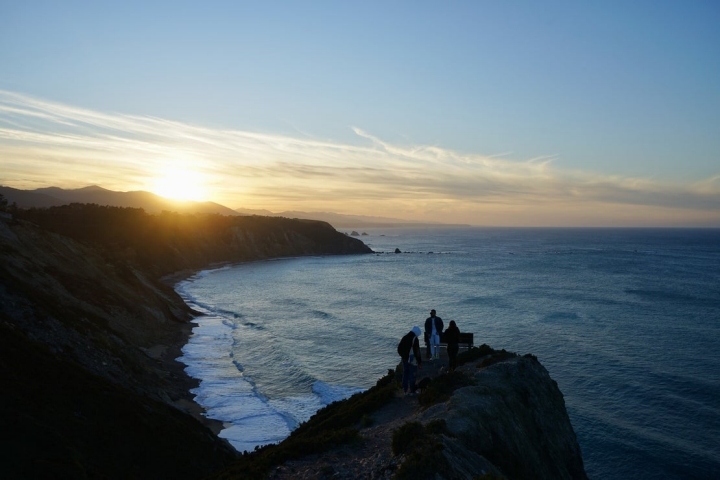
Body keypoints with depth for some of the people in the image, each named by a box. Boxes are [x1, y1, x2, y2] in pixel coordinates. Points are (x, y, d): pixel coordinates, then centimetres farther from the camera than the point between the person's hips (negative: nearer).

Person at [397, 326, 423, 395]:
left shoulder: (404, 337, 4)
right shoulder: (415, 339, -16)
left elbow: (399, 348, 9)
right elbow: (417, 352, -17)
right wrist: (420, 362, -12)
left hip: (405, 359, 6)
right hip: (412, 360, -6)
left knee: (405, 374, 14)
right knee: (412, 375, 3)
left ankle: (405, 390, 20)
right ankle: (412, 391, 8)